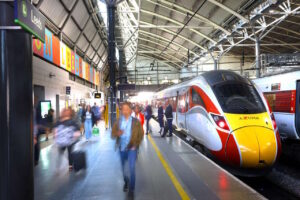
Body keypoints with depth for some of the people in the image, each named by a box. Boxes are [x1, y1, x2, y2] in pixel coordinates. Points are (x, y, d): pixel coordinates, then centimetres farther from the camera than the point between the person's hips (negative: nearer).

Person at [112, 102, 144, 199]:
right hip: (122, 148, 3)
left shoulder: (136, 122, -7)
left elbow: (141, 134, 0)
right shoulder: (118, 121, -1)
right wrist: (117, 133, -24)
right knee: (123, 168, 17)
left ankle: (131, 190, 5)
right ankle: (126, 182, 44)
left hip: (131, 148, -3)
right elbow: (112, 134, -2)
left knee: (131, 169, -9)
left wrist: (136, 144, -10)